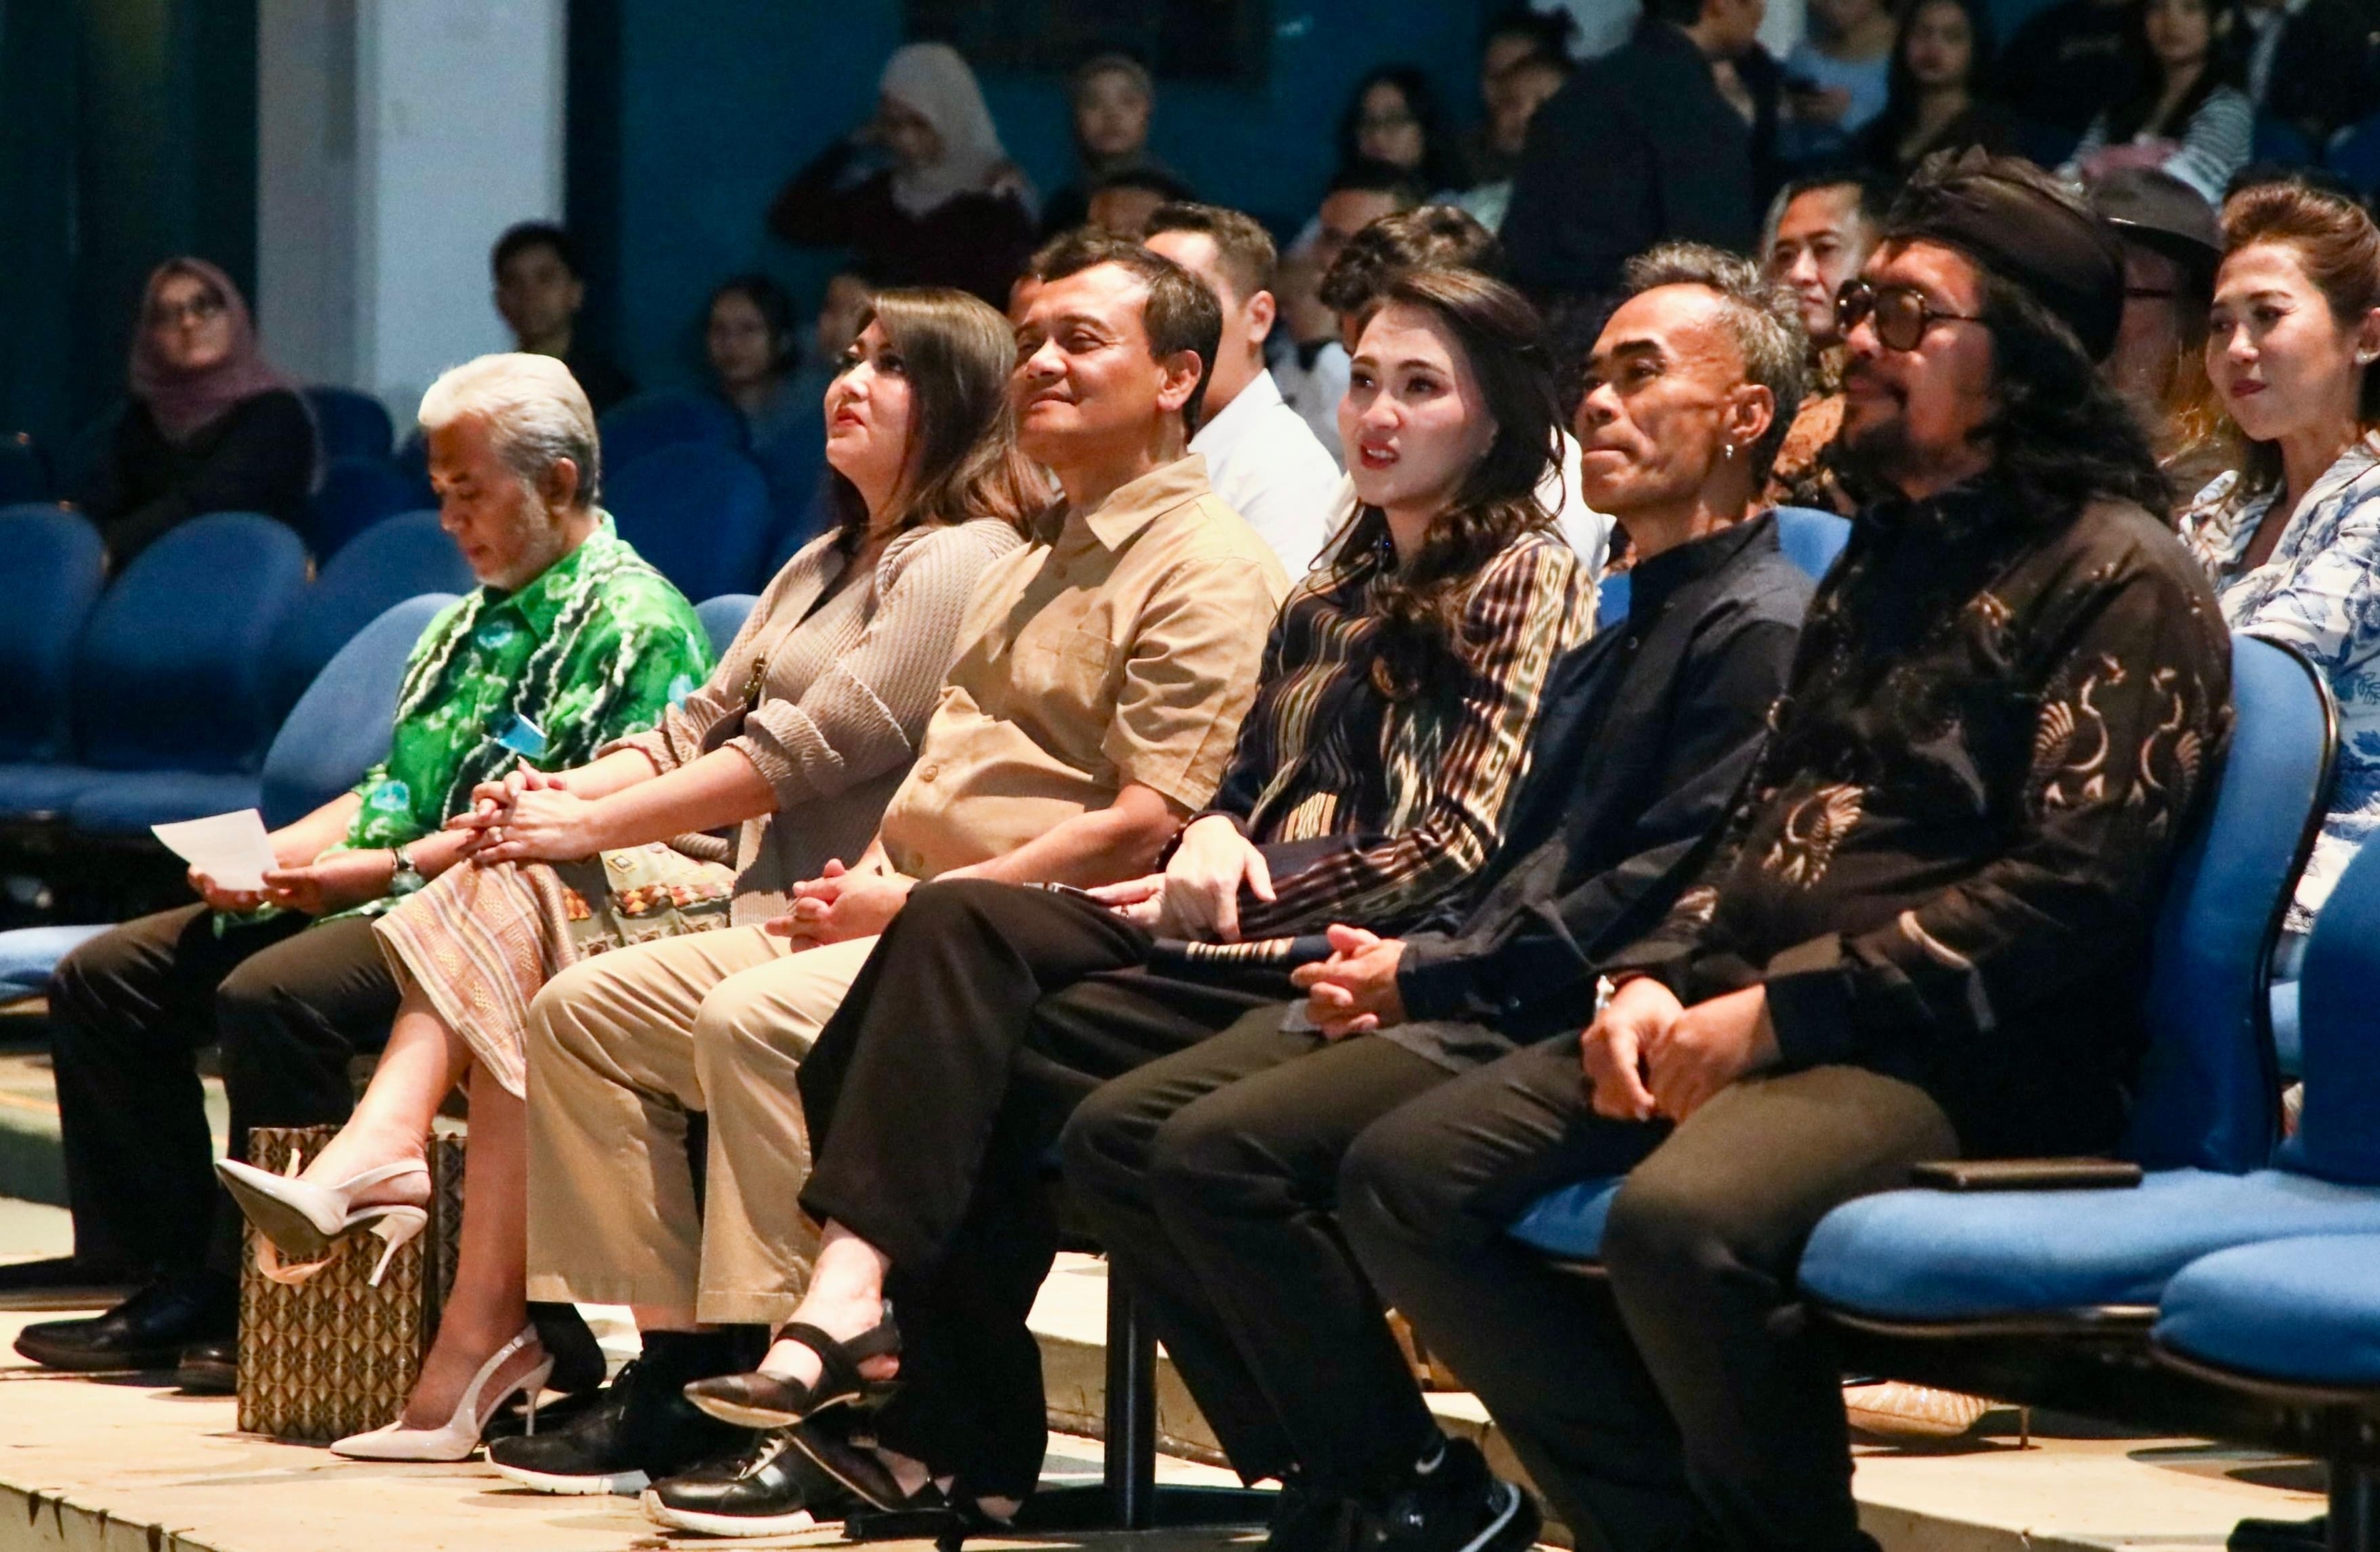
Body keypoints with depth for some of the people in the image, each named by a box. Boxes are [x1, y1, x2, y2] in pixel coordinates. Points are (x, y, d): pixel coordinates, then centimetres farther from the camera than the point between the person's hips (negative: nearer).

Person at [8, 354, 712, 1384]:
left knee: (270, 994, -34)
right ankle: (168, 1271, -3)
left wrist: (393, 870, -22)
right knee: (103, 978, 0)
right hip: (386, 902, 10)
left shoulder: (634, 625, -7)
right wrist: (266, 854, 6)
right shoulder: (471, 624, 24)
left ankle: (242, 1302, -22)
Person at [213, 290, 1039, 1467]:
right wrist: (568, 789, -1)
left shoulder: (963, 564, -8)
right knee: (502, 885, -12)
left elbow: (807, 750, -16)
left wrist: (594, 823, -15)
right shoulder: (828, 564, 25)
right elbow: (705, 724, 19)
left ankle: (478, 1346, -19)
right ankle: (379, 1145, -31)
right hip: (743, 879, 9)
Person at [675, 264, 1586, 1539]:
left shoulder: (1525, 577, 1)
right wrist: (1211, 839, -2)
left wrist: (1233, 901, -9)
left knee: (1001, 1056, -23)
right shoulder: (1332, 600, 26)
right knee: (958, 925, -21)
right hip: (1253, 933, 7)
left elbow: (1462, 847, -8)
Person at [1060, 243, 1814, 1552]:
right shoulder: (1617, 638, 24)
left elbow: (1668, 888, -17)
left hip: (1560, 1038, -10)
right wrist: (1396, 960, 4)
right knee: (1115, 1134, -2)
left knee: (1223, 1151, -26)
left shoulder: (1759, 630, -8)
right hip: (1468, 1009, 10)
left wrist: (1429, 975, -13)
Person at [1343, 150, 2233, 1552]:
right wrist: (1655, 980, 4)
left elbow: (2070, 891, -16)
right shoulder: (1886, 557, 22)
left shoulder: (2120, 580, -6)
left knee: (1681, 1220, -36)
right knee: (1408, 1178, -7)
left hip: (1974, 1057, -9)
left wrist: (1780, 1012, -17)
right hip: (1760, 1018, 9)